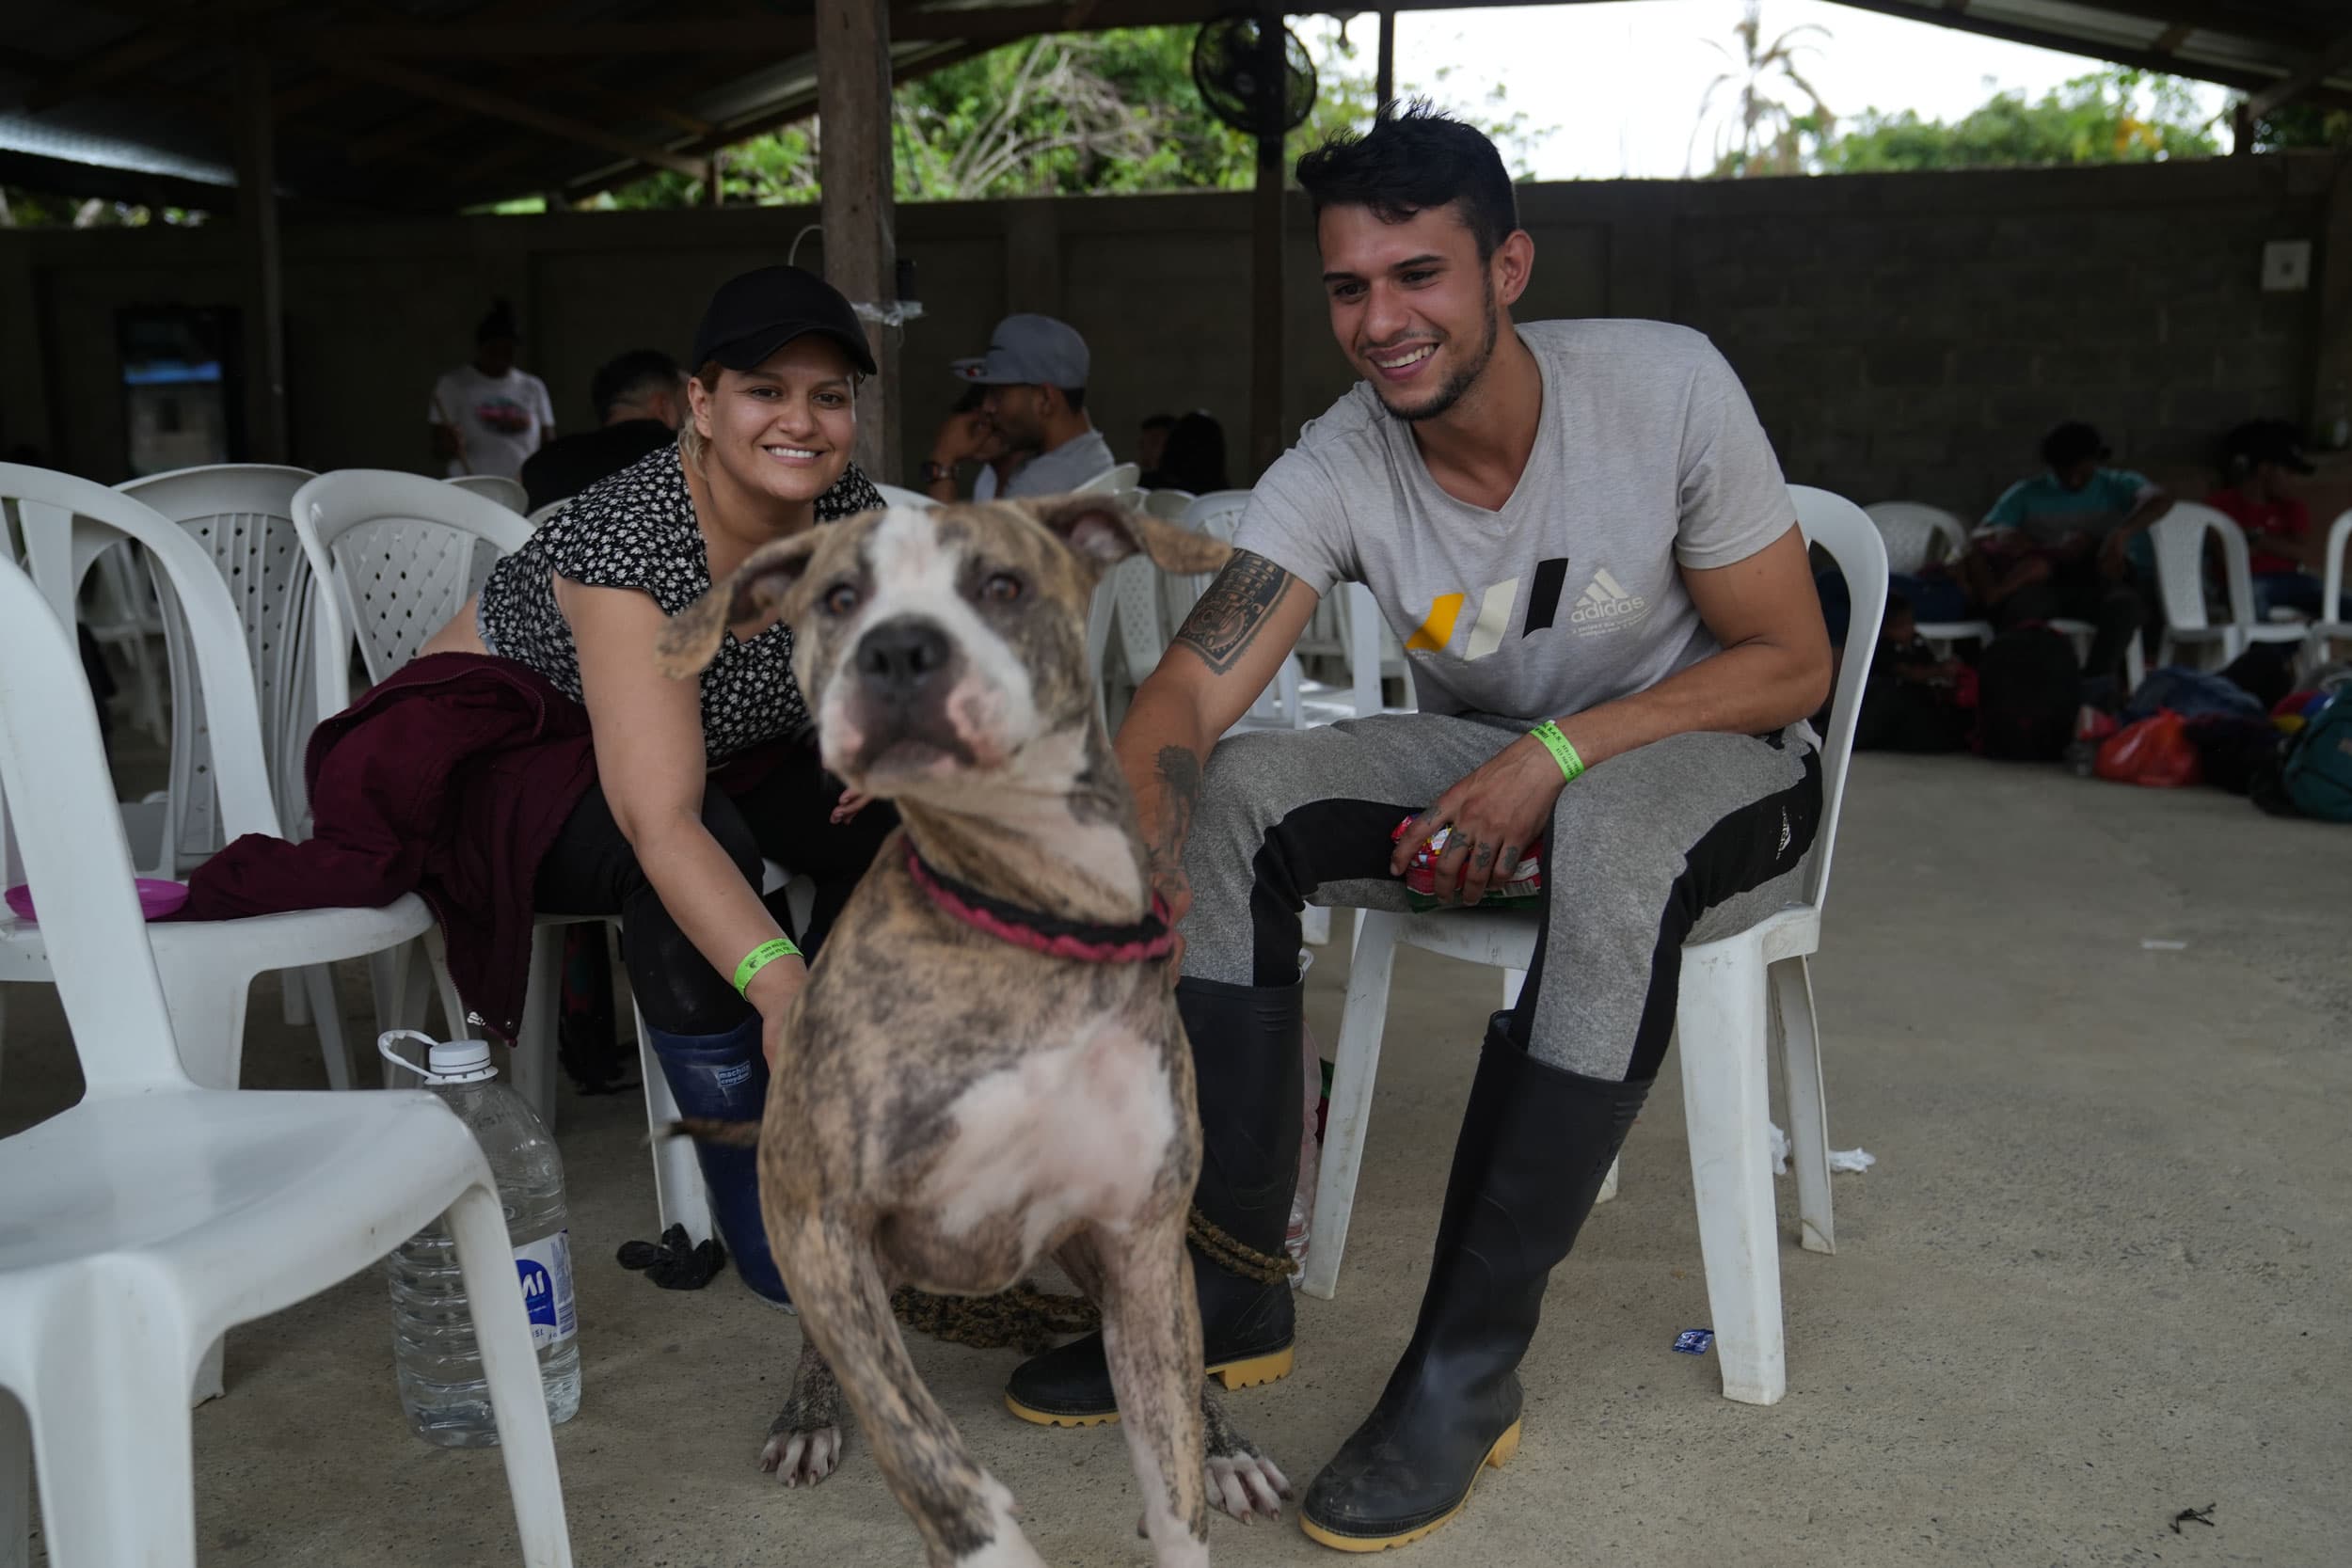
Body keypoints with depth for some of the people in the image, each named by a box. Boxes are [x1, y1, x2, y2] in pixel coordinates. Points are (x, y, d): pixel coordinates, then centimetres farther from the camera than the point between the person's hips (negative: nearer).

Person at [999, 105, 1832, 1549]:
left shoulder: (1666, 386, -20)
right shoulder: (1337, 471, -14)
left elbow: (1791, 662, -14)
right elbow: (1187, 694, -26)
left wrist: (1560, 753, -27)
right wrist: (1135, 873, -47)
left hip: (1716, 765, -3)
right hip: (1492, 767, 4)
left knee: (1617, 831, -39)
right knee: (1232, 796, -19)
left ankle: (1468, 1368, -29)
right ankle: (1234, 1292, -12)